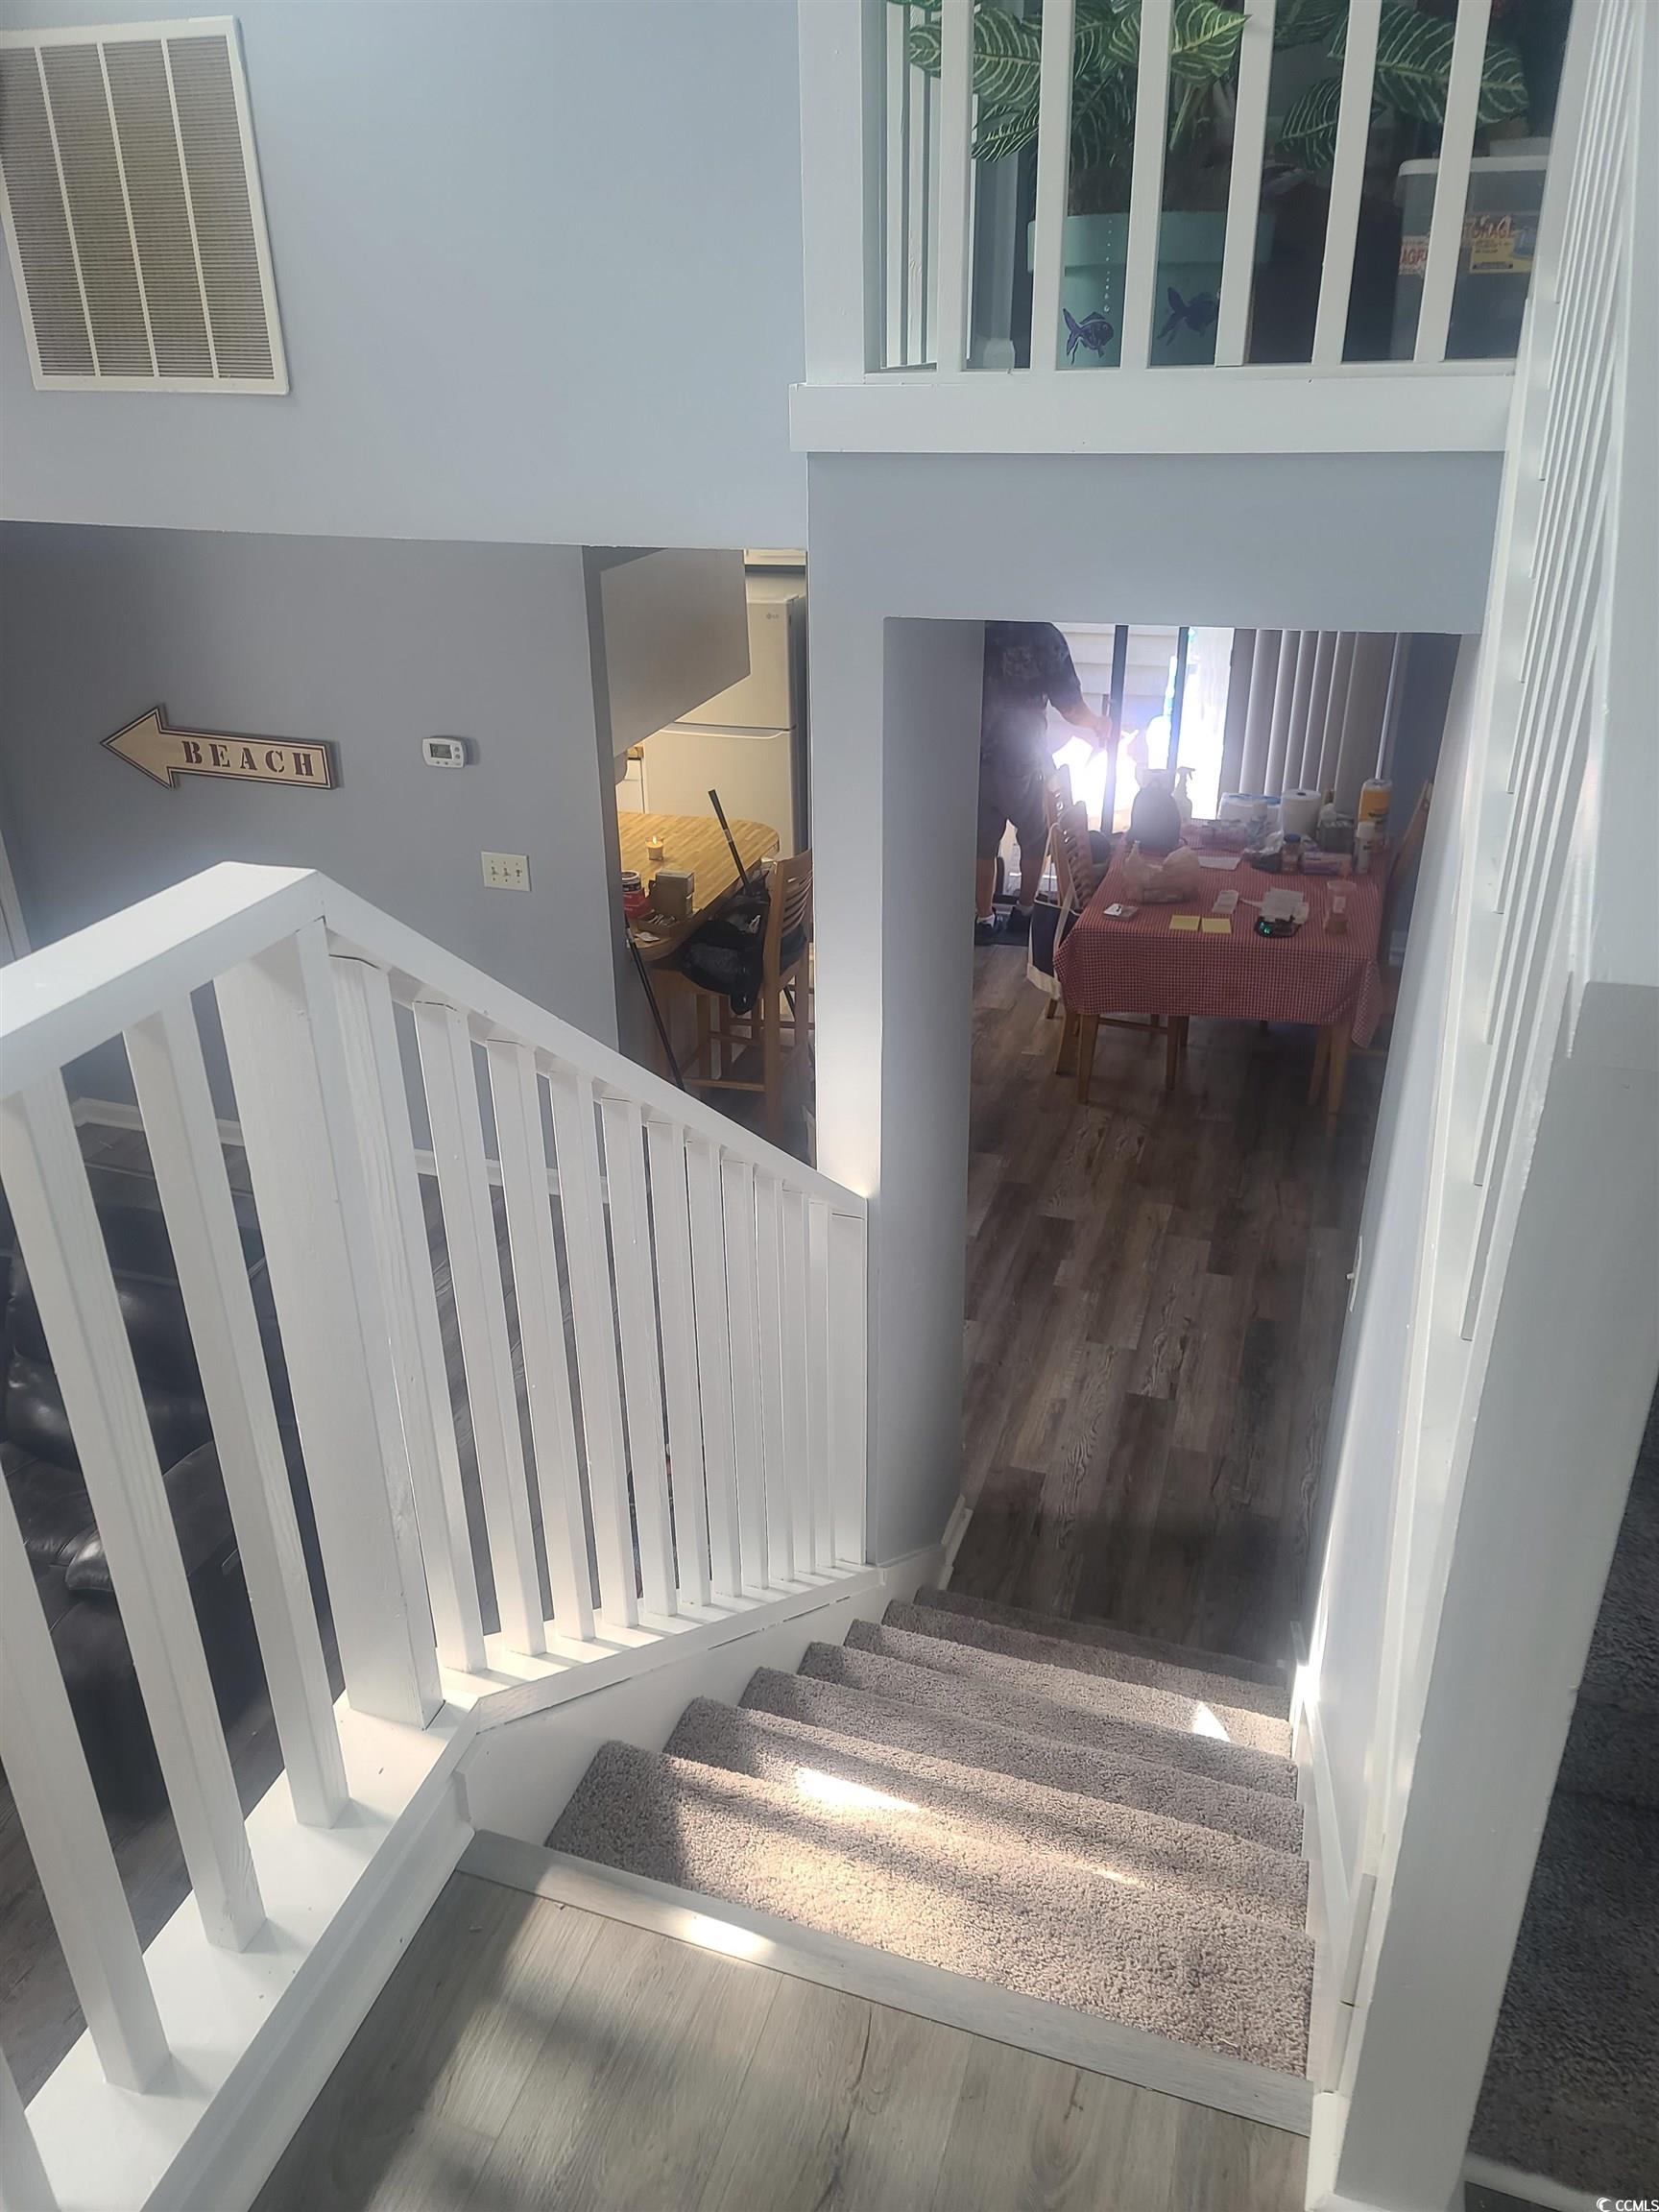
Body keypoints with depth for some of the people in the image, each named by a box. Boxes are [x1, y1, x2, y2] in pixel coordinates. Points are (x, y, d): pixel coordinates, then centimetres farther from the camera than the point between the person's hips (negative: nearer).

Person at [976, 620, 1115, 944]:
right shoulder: (1045, 637, -11)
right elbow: (1071, 707, -8)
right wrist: (1098, 723, 13)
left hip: (978, 757, 3)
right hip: (1025, 760, -3)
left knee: (983, 843, 13)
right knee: (1036, 839, 18)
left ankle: (984, 920, 16)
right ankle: (1025, 913, 26)